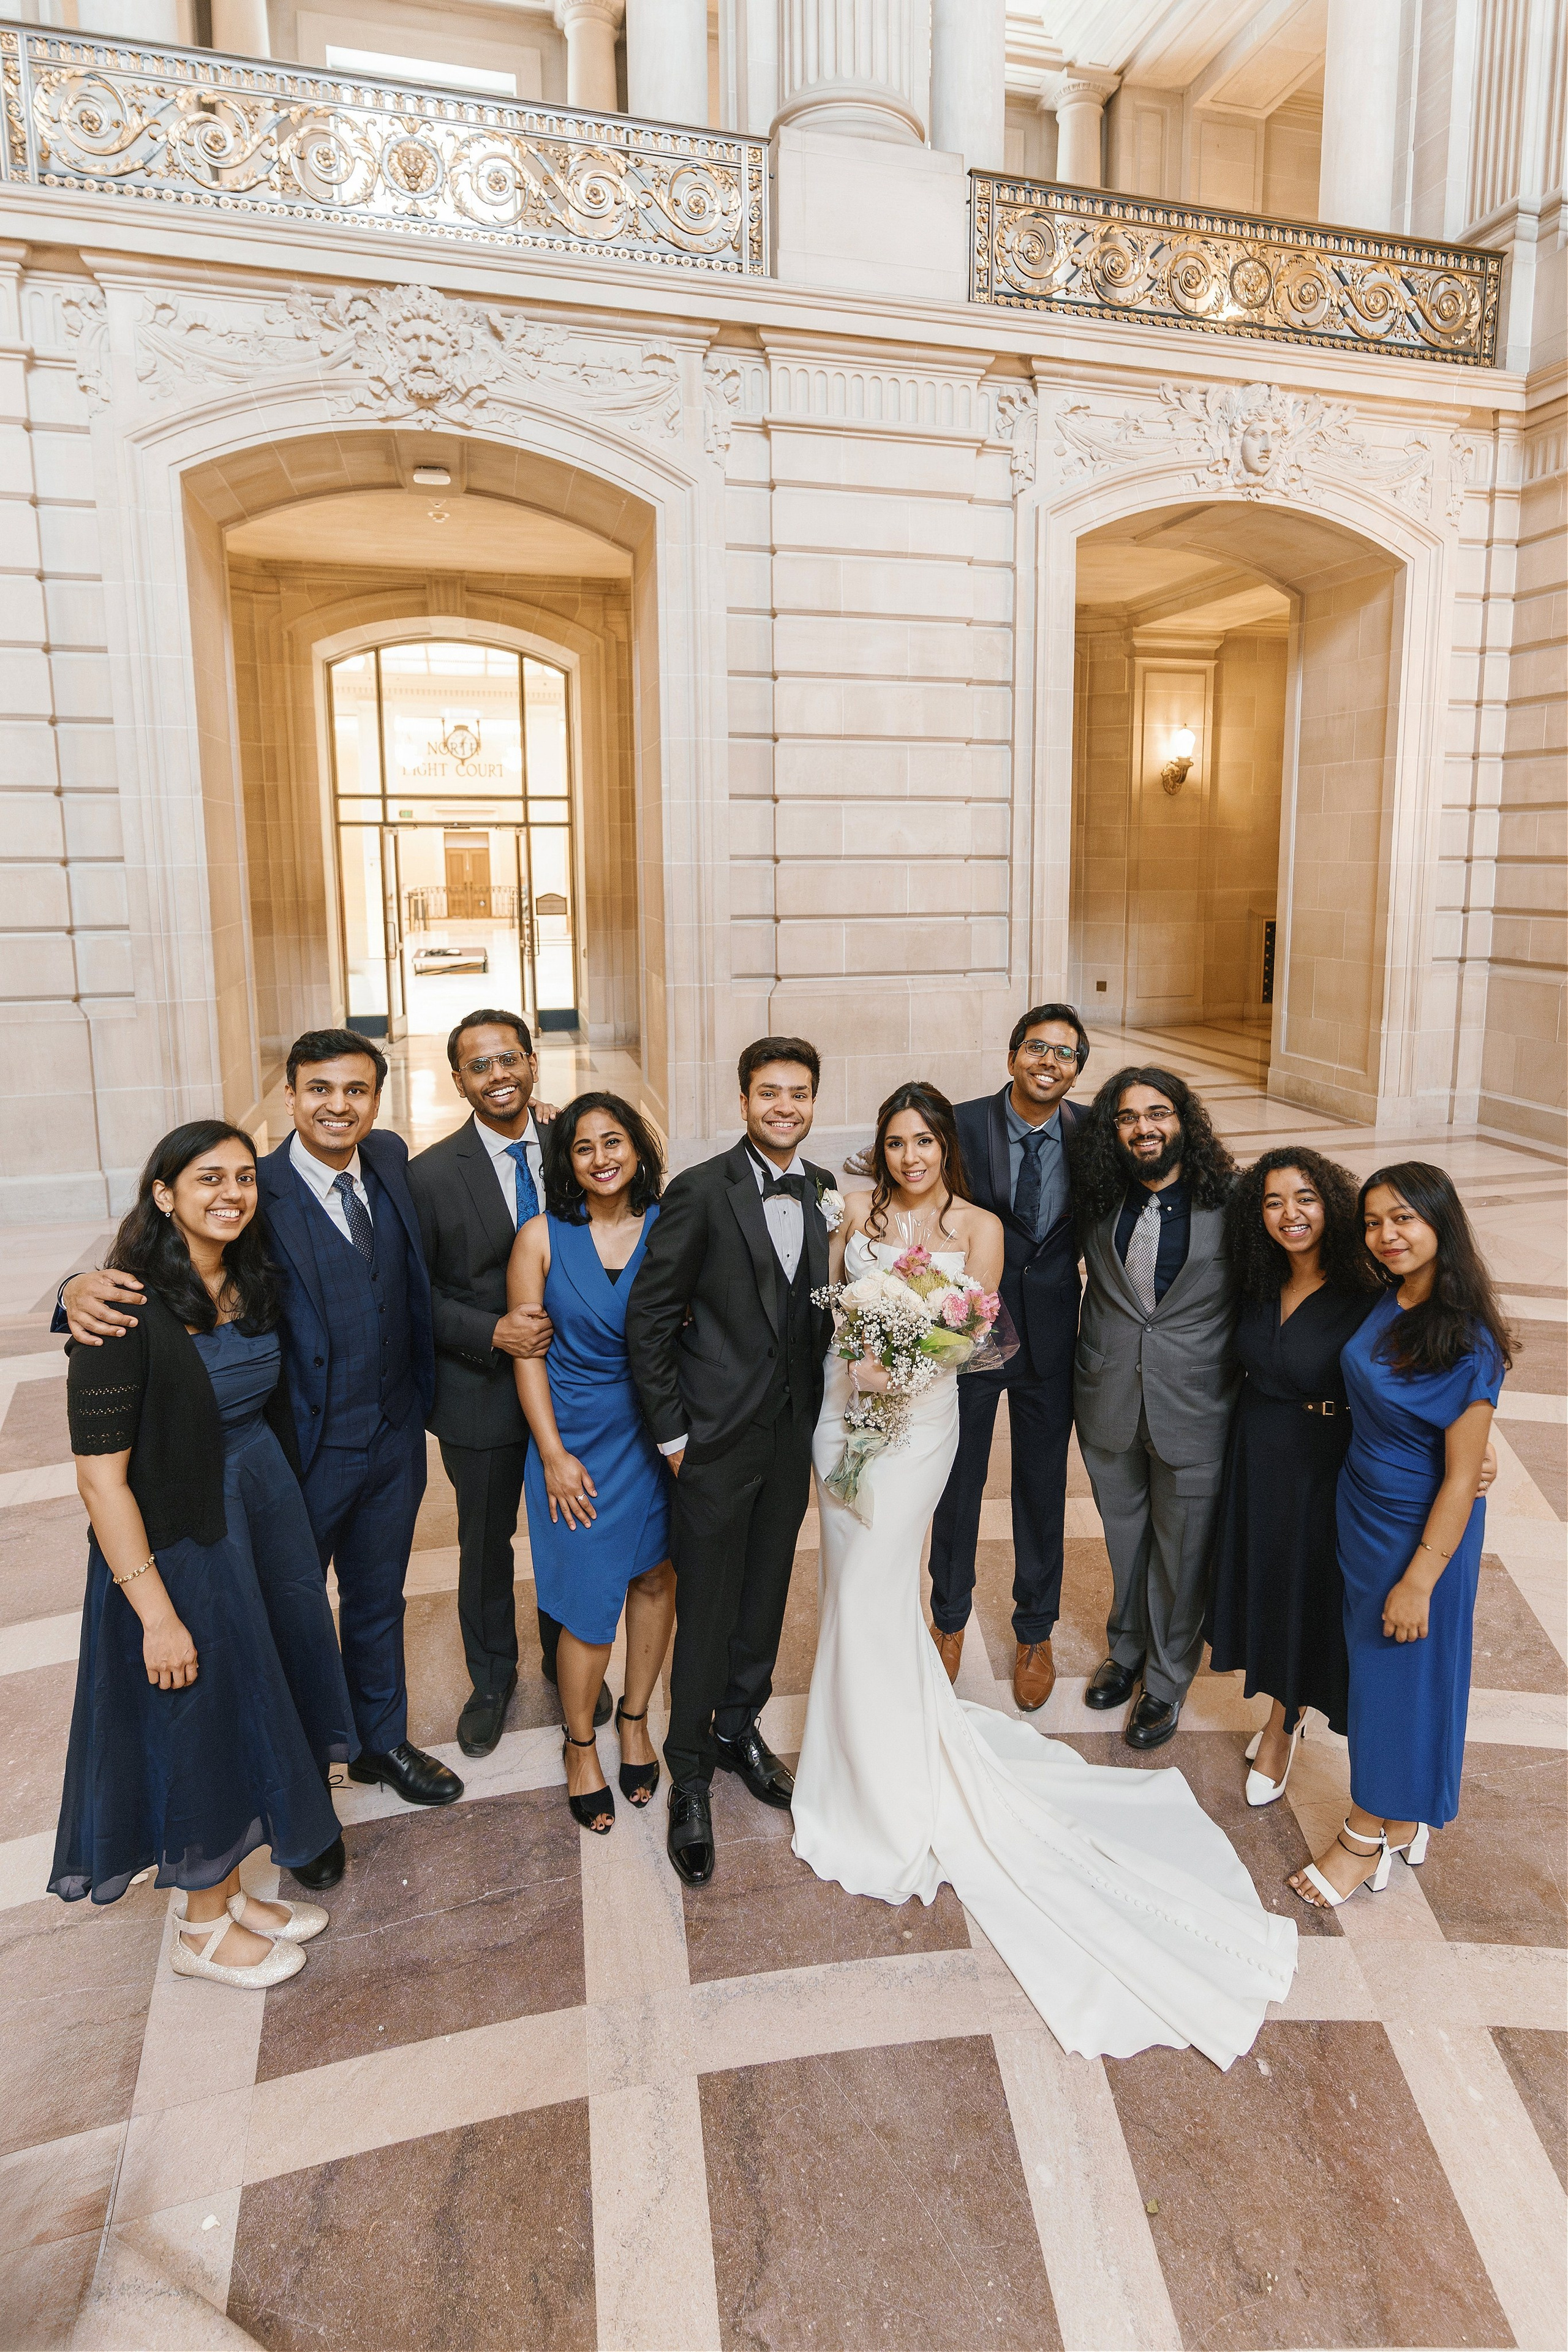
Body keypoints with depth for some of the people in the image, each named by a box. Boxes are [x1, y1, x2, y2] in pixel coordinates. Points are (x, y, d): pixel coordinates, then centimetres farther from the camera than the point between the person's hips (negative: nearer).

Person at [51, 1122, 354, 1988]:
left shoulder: (254, 1284, 0)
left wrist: (286, 1518, 10)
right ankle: (202, 1929, 34)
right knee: (200, 1722, 10)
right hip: (178, 1544, -7)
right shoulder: (127, 1311, -22)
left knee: (254, 1709, 19)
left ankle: (229, 1892, 42)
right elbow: (100, 1476, -22)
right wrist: (156, 1611, -21)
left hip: (268, 1517, 7)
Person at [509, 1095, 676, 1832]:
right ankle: (581, 1744, 29)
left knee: (655, 1578, 14)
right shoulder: (541, 1238, -8)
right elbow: (527, 1352, -5)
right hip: (576, 1438, -2)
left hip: (658, 1433, 2)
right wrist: (554, 1454, -8)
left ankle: (635, 1718, 38)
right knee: (590, 1599, 4)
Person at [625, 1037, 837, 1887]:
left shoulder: (825, 1192, 2)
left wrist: (821, 1416, 4)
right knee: (706, 1611, 6)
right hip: (717, 1436, -5)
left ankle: (739, 1729, 42)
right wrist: (671, 1432, -11)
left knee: (765, 1597, 19)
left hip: (792, 1434, 5)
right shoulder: (701, 1192, -14)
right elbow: (649, 1319, -12)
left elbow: (824, 1310, 9)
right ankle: (689, 1779, 25)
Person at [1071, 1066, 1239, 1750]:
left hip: (1195, 1411, -3)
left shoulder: (1232, 1200, -14)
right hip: (1110, 1405, 3)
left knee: (1181, 1551, 13)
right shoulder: (1098, 1202, -4)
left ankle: (1167, 1680, 35)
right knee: (1124, 1538, 22)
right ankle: (1126, 1650, 46)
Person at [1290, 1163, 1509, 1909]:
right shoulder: (1381, 1303, -3)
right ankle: (1401, 1823, 37)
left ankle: (1366, 1838, 27)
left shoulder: (1467, 1343, -23)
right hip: (1360, 1511, 7)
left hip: (1420, 1530, -7)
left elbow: (1460, 1479, -19)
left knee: (1400, 1670, 9)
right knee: (1368, 1657, 17)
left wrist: (1420, 1579, -16)